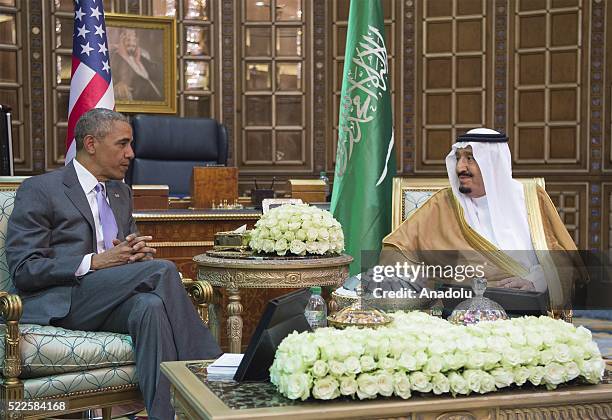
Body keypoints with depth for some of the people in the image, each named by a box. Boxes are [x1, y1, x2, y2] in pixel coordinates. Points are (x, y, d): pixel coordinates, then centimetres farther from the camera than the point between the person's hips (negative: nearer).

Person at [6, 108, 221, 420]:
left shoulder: (121, 193, 22)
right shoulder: (39, 190, -1)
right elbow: (23, 269, -8)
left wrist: (138, 252, -1)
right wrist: (94, 262, -19)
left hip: (110, 303, 6)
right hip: (59, 306, -6)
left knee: (151, 306, -32)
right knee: (162, 270, -26)